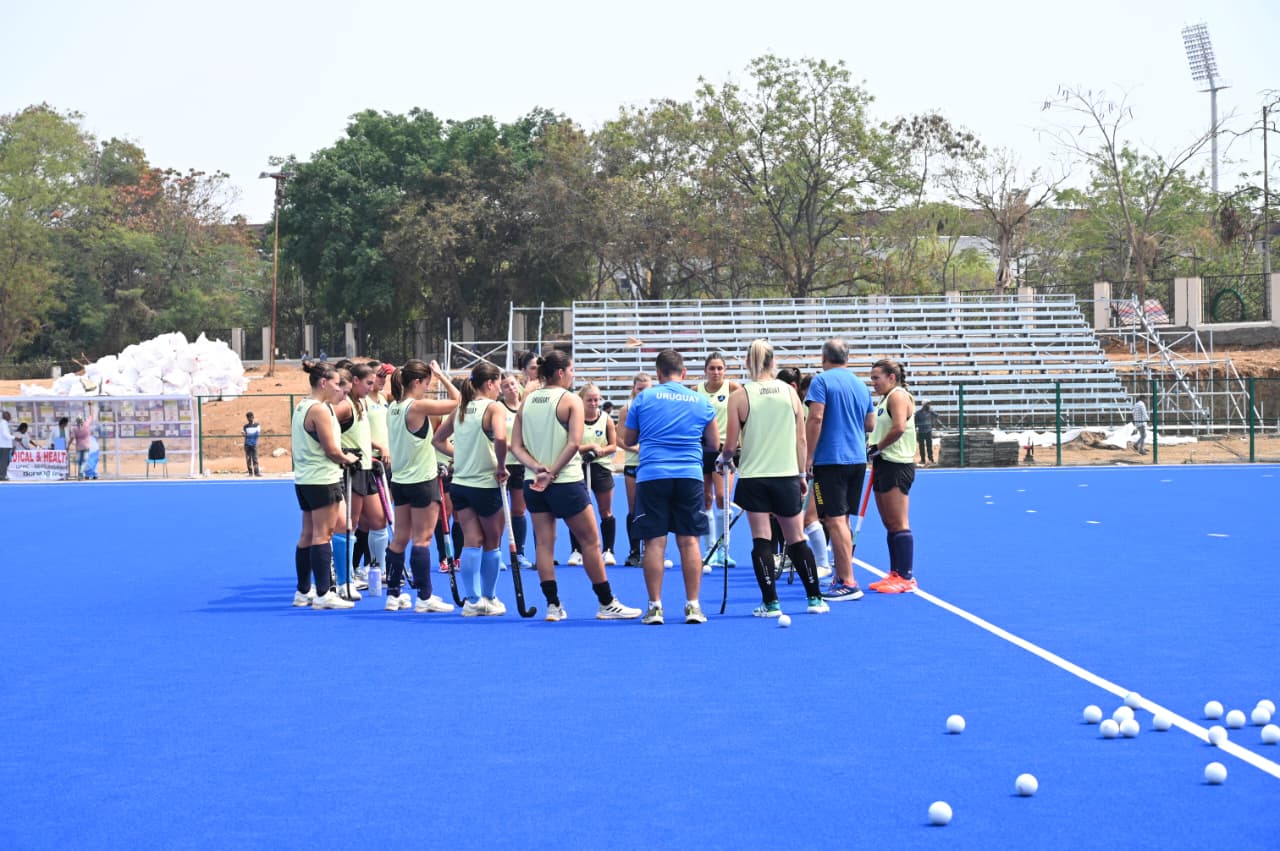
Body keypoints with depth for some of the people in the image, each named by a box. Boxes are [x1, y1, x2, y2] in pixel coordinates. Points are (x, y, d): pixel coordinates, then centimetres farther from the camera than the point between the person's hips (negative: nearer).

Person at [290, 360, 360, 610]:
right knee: (323, 534, -7)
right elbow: (331, 450, -18)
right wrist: (347, 459, 0)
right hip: (323, 479, -10)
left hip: (303, 478, 10)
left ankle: (303, 592, 20)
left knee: (308, 534, 14)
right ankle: (323, 594, -7)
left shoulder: (300, 407, 12)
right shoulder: (320, 410, -16)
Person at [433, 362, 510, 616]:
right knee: (492, 544, 11)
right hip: (486, 485, -6)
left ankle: (472, 600, -2)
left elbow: (438, 440, 17)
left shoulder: (461, 409, 9)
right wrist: (501, 466, -17)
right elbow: (500, 438, -31)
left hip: (460, 484, 6)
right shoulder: (494, 408, -12)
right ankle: (489, 598, 21)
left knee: (472, 542, 5)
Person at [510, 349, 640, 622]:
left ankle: (553, 605, 5)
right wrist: (552, 473, -14)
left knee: (544, 543, 7)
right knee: (590, 541, 4)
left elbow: (516, 446, 2)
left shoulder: (527, 402, 7)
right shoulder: (570, 400, -8)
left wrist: (537, 467, -9)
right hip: (566, 481, -5)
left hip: (534, 482, 5)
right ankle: (607, 604, 9)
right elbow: (574, 443, -18)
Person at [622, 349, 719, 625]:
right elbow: (714, 444, 14)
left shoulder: (643, 398, 3)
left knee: (654, 542, 1)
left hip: (651, 477, -1)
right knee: (689, 541, 3)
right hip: (690, 476, 1)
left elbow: (628, 440, 13)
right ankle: (693, 606, 2)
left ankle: (655, 606, 0)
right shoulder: (701, 401, 6)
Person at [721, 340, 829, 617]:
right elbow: (801, 438, 4)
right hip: (786, 477, 2)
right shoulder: (789, 392, 1)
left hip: (753, 477, -2)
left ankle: (770, 603, -1)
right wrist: (802, 474, 13)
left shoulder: (740, 396, -6)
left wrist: (724, 459, 17)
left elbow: (731, 445, -5)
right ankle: (815, 599, 13)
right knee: (797, 539, 11)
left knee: (761, 540, 2)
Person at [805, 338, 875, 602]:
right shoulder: (861, 385, 14)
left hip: (830, 459, -7)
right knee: (842, 520, 15)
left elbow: (816, 419, -16)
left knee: (835, 520, -7)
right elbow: (869, 424, 21)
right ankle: (842, 577, 18)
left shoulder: (822, 380, -6)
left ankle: (848, 583, -11)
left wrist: (808, 457, -13)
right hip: (858, 459, 7)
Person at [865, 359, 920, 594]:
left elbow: (899, 428, -24)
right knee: (890, 525, 13)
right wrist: (872, 447, 8)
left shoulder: (898, 396, -11)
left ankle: (906, 578, -9)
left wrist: (877, 447, -14)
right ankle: (895, 574, 18)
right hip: (884, 465, 11)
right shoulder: (884, 399, 20)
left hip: (897, 466, -11)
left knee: (898, 524, -10)